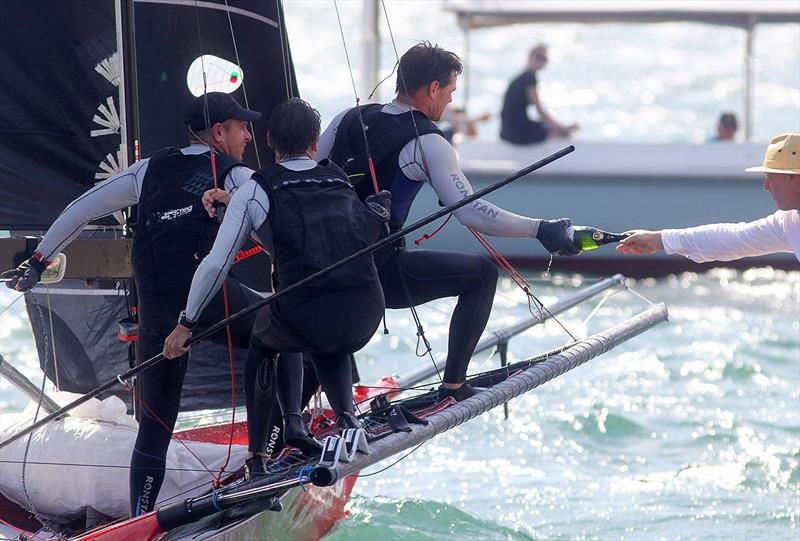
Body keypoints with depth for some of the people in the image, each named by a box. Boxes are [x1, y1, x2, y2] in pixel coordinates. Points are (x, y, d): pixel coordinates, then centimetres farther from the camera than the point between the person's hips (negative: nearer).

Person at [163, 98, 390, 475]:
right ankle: (346, 416, 15)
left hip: (303, 316, -3)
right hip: (366, 317, 3)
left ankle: (257, 455, 23)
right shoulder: (341, 180, 18)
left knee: (264, 343, 32)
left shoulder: (254, 191, 7)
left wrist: (186, 323, 17)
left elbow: (216, 264, 5)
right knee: (328, 345, 39)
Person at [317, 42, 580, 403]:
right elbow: (471, 213, -20)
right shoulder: (427, 143, -11)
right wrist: (541, 230, -16)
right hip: (376, 275, -7)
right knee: (481, 274, 5)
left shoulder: (349, 119, 9)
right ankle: (453, 387, 3)